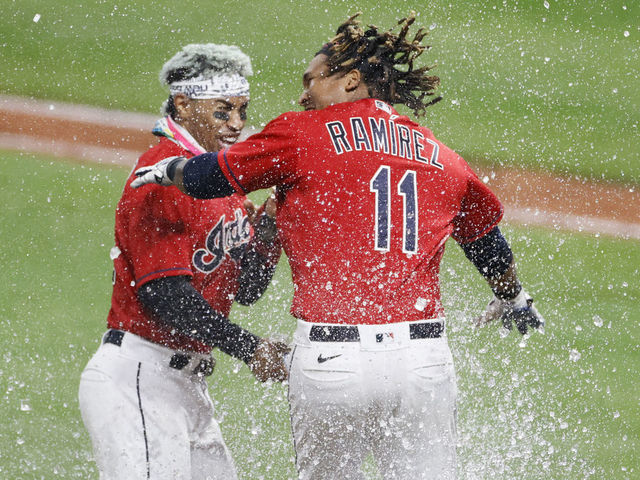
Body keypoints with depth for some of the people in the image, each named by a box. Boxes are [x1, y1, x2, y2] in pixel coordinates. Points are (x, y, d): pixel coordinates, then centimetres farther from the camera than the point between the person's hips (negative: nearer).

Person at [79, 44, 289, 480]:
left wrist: (267, 230, -5)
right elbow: (164, 293, -21)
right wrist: (247, 347, -20)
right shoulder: (163, 178, -14)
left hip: (188, 383, 10)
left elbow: (247, 289, 14)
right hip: (137, 379, -10)